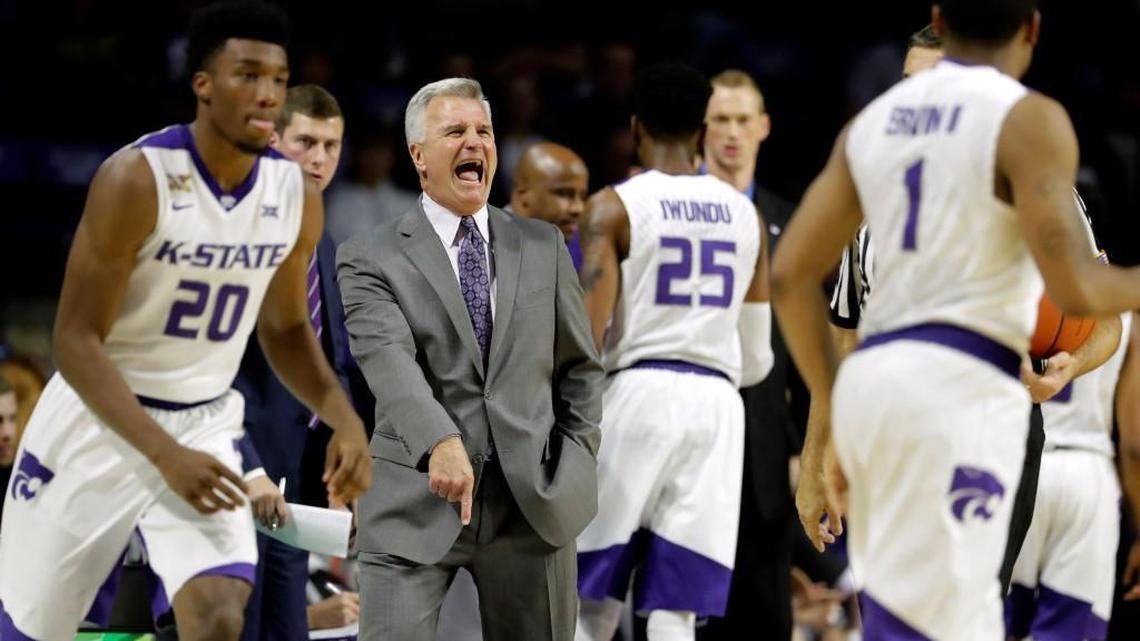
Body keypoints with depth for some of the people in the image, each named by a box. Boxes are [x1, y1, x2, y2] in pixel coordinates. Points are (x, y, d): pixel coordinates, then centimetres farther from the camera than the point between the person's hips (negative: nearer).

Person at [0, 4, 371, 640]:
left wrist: (344, 418, -6)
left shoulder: (297, 197, -4)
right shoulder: (137, 179, -21)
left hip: (205, 423, 4)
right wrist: (165, 455, -31)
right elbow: (76, 341, -21)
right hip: (99, 419, -3)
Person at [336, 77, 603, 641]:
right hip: (415, 508, -3)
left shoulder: (543, 246, 12)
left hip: (533, 505, 3)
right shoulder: (369, 257, -1)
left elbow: (579, 366, 17)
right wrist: (441, 442, -34)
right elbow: (388, 358, -18)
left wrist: (575, 466, 5)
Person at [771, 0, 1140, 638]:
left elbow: (792, 275, 14)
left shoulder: (875, 121, 15)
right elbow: (1074, 289, -14)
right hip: (959, 387, -7)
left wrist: (830, 405, 22)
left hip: (871, 376, 7)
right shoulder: (1030, 120, -5)